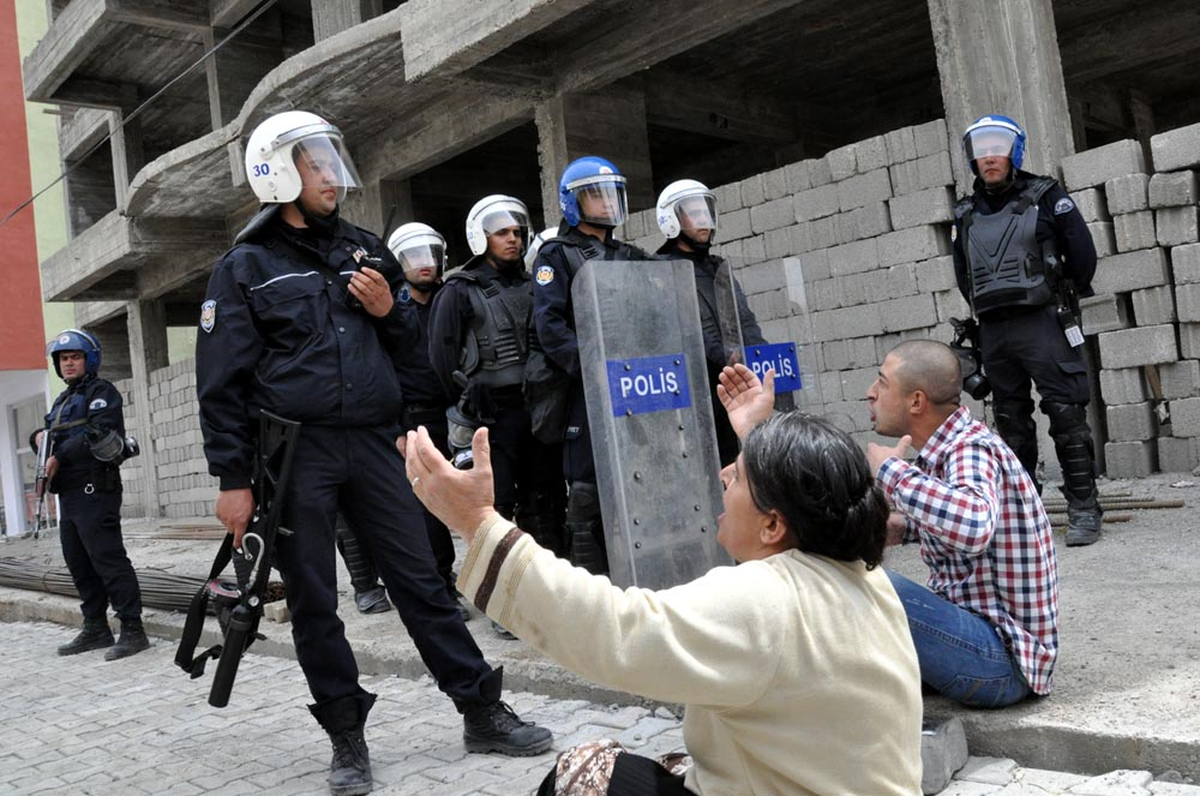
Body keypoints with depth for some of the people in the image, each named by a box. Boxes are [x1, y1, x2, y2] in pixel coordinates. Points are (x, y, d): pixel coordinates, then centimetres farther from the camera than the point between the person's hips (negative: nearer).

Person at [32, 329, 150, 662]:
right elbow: (48, 434, 24)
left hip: (94, 491, -9)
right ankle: (96, 628, 21)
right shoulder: (63, 400, 23)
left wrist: (59, 457, -16)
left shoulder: (101, 391, -3)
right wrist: (40, 436, 2)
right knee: (79, 564, 12)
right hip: (69, 493, 9)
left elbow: (95, 433, -17)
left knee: (108, 559, -12)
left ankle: (132, 630, -11)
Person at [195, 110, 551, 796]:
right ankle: (348, 739, 19)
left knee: (422, 580, 5)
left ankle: (483, 713, 14)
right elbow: (222, 381, -2)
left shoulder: (364, 250, 15)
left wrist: (389, 313, 0)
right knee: (314, 604, 5)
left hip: (375, 443, 3)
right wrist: (233, 479, -7)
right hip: (295, 453, -3)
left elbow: (409, 347, 22)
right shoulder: (245, 267, 1)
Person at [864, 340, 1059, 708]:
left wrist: (891, 470, -29)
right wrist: (904, 527, 8)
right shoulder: (948, 448, 6)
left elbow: (974, 526, -43)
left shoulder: (972, 449, -19)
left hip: (1001, 660, -10)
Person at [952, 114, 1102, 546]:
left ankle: (1083, 509, -2)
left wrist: (1063, 296, 6)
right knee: (1011, 421, 9)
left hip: (1042, 323, -4)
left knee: (1066, 416, -7)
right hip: (993, 332, 5)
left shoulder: (1046, 197, 1)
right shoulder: (967, 214, 12)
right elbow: (962, 272, 23)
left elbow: (1083, 254, 0)